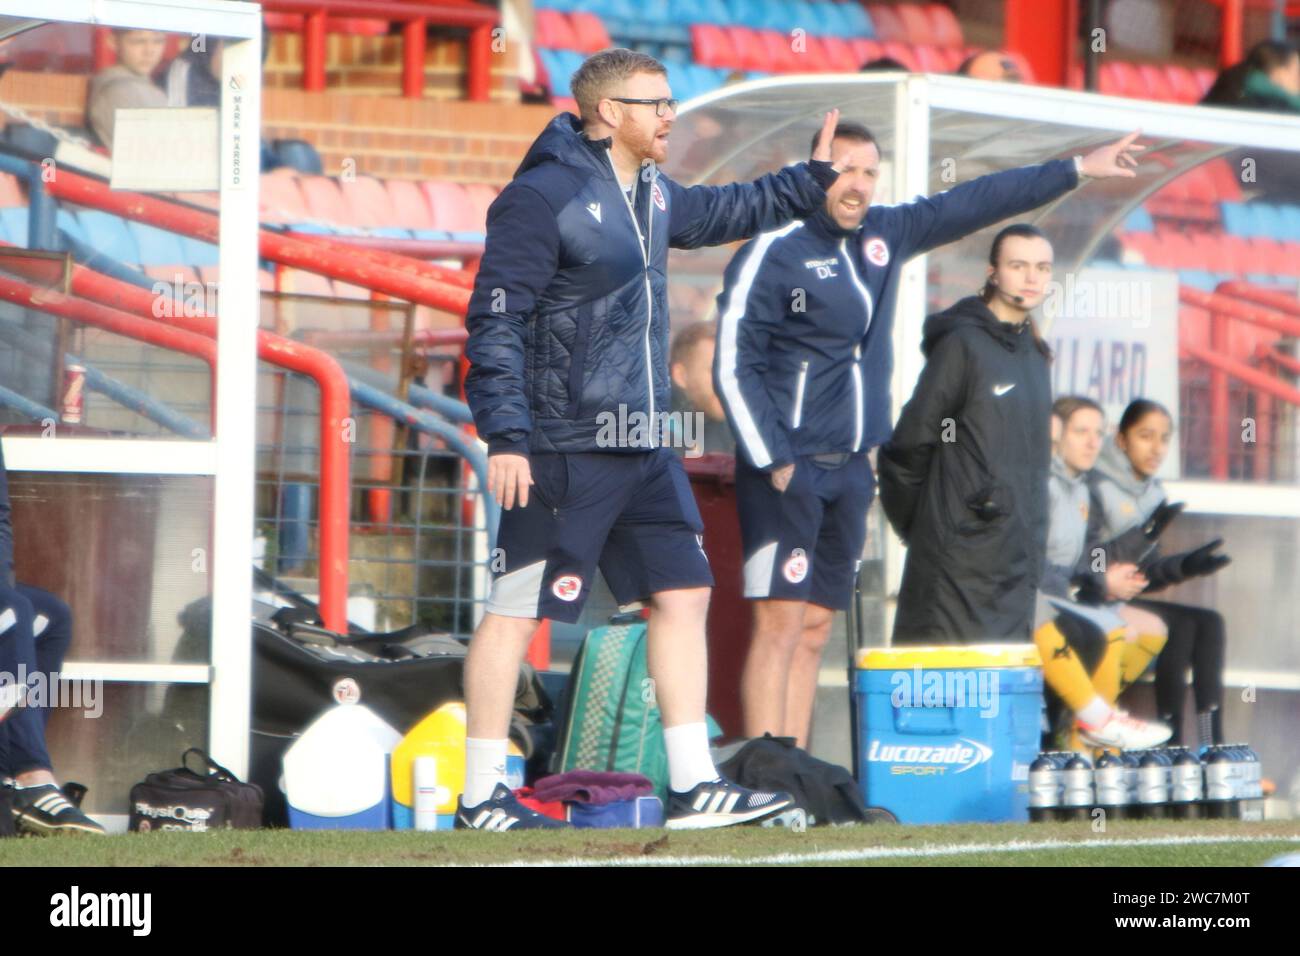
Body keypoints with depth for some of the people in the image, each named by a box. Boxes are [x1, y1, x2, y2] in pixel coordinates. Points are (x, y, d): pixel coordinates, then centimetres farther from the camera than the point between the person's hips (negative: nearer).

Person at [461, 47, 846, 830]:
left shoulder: (653, 196, 14)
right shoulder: (543, 196, -13)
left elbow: (725, 213, 35)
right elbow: (494, 319, -16)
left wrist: (814, 179, 32)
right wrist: (505, 437, -21)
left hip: (643, 450, 9)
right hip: (563, 452, -9)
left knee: (684, 593, 7)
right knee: (516, 611, -3)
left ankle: (693, 787, 12)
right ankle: (482, 798, 3)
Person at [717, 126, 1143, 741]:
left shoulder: (884, 234, 11)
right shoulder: (774, 253, -9)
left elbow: (975, 203, 19)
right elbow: (734, 368, -10)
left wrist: (1078, 169, 21)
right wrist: (772, 464, -14)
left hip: (851, 469, 7)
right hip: (787, 470, -7)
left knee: (815, 629, 6)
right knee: (781, 623, -12)